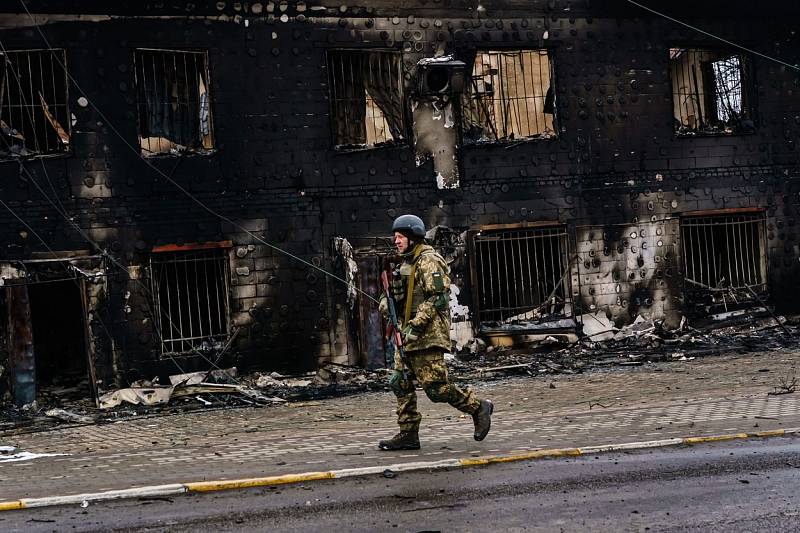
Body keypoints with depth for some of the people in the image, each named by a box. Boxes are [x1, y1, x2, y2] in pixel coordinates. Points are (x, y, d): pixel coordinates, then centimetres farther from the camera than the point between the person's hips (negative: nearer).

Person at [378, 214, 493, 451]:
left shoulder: (428, 261, -11)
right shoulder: (406, 263, 19)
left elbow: (437, 298, -19)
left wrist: (416, 326, -22)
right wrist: (387, 301, 9)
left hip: (427, 334, -10)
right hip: (407, 335, 10)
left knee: (435, 387, -11)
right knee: (400, 383, 6)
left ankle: (478, 407, 5)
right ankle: (408, 434, 10)